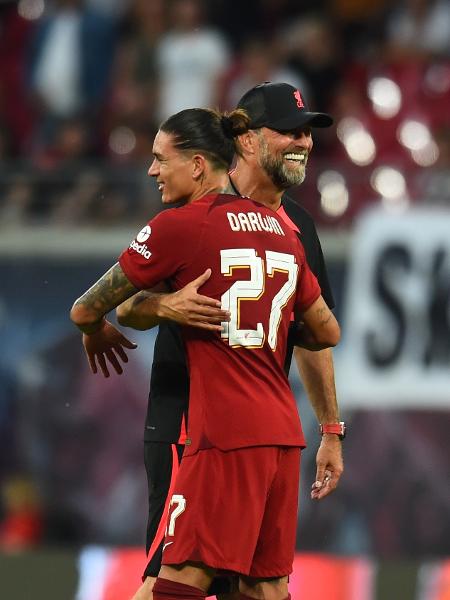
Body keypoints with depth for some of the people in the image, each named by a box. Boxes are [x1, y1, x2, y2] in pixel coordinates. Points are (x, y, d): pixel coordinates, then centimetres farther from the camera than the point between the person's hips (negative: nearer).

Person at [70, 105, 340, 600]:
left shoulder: (180, 226, -6)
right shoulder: (282, 230, 15)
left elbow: (85, 311, 0)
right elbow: (327, 332, 23)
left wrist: (97, 333, 22)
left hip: (225, 434, -8)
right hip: (283, 431, 8)